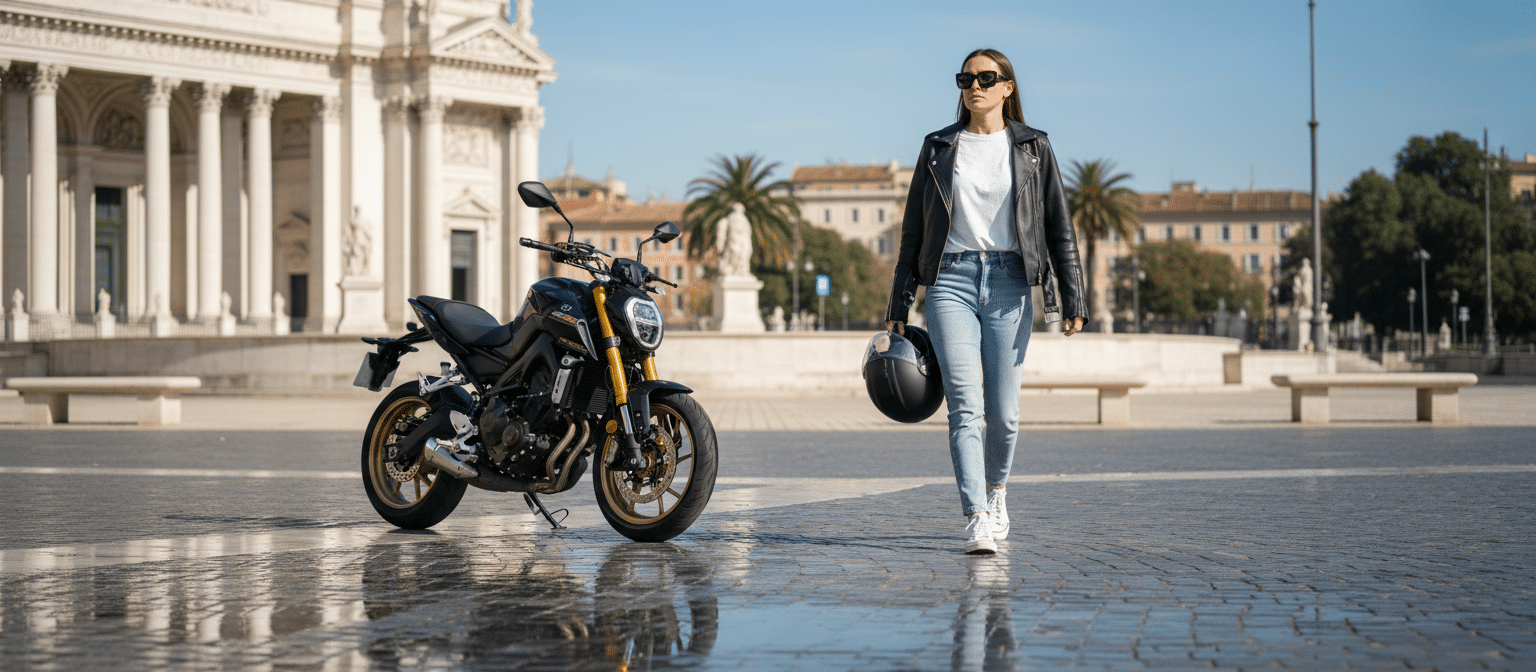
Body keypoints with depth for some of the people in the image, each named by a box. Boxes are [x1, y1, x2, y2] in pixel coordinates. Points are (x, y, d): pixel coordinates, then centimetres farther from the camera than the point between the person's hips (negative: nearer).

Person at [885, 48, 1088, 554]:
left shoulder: (1032, 148, 9)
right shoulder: (938, 148, 11)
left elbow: (1059, 227, 7)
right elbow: (913, 230, 12)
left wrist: (1073, 297, -2)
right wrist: (899, 304, 8)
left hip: (1008, 284, 0)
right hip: (951, 281, 0)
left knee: (1002, 411, 3)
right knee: (965, 406, -13)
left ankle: (995, 492, 31)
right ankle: (976, 521, -19)